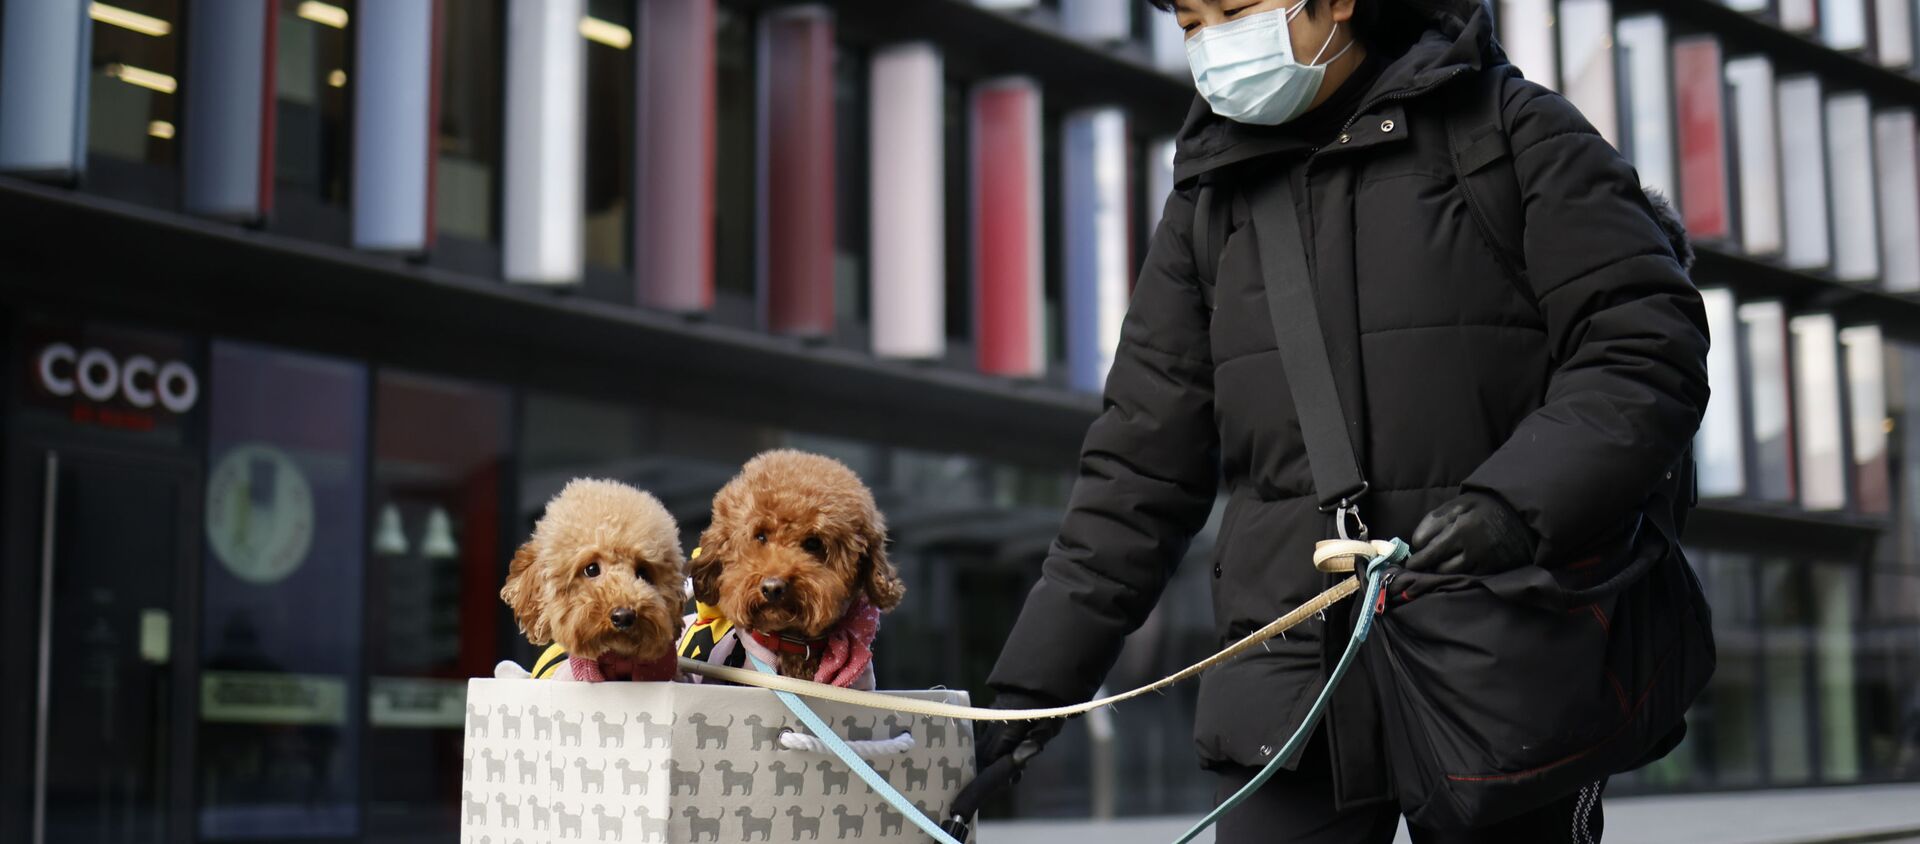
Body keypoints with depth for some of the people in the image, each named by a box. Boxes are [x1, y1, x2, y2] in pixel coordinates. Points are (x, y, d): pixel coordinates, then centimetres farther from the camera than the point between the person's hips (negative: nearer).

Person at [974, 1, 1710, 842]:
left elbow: (1647, 347, -5)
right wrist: (1029, 683, 8)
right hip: (1294, 699, 3)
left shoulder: (1514, 133, 3)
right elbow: (1143, 468, 14)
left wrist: (1517, 500, -23)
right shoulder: (1212, 198, 14)